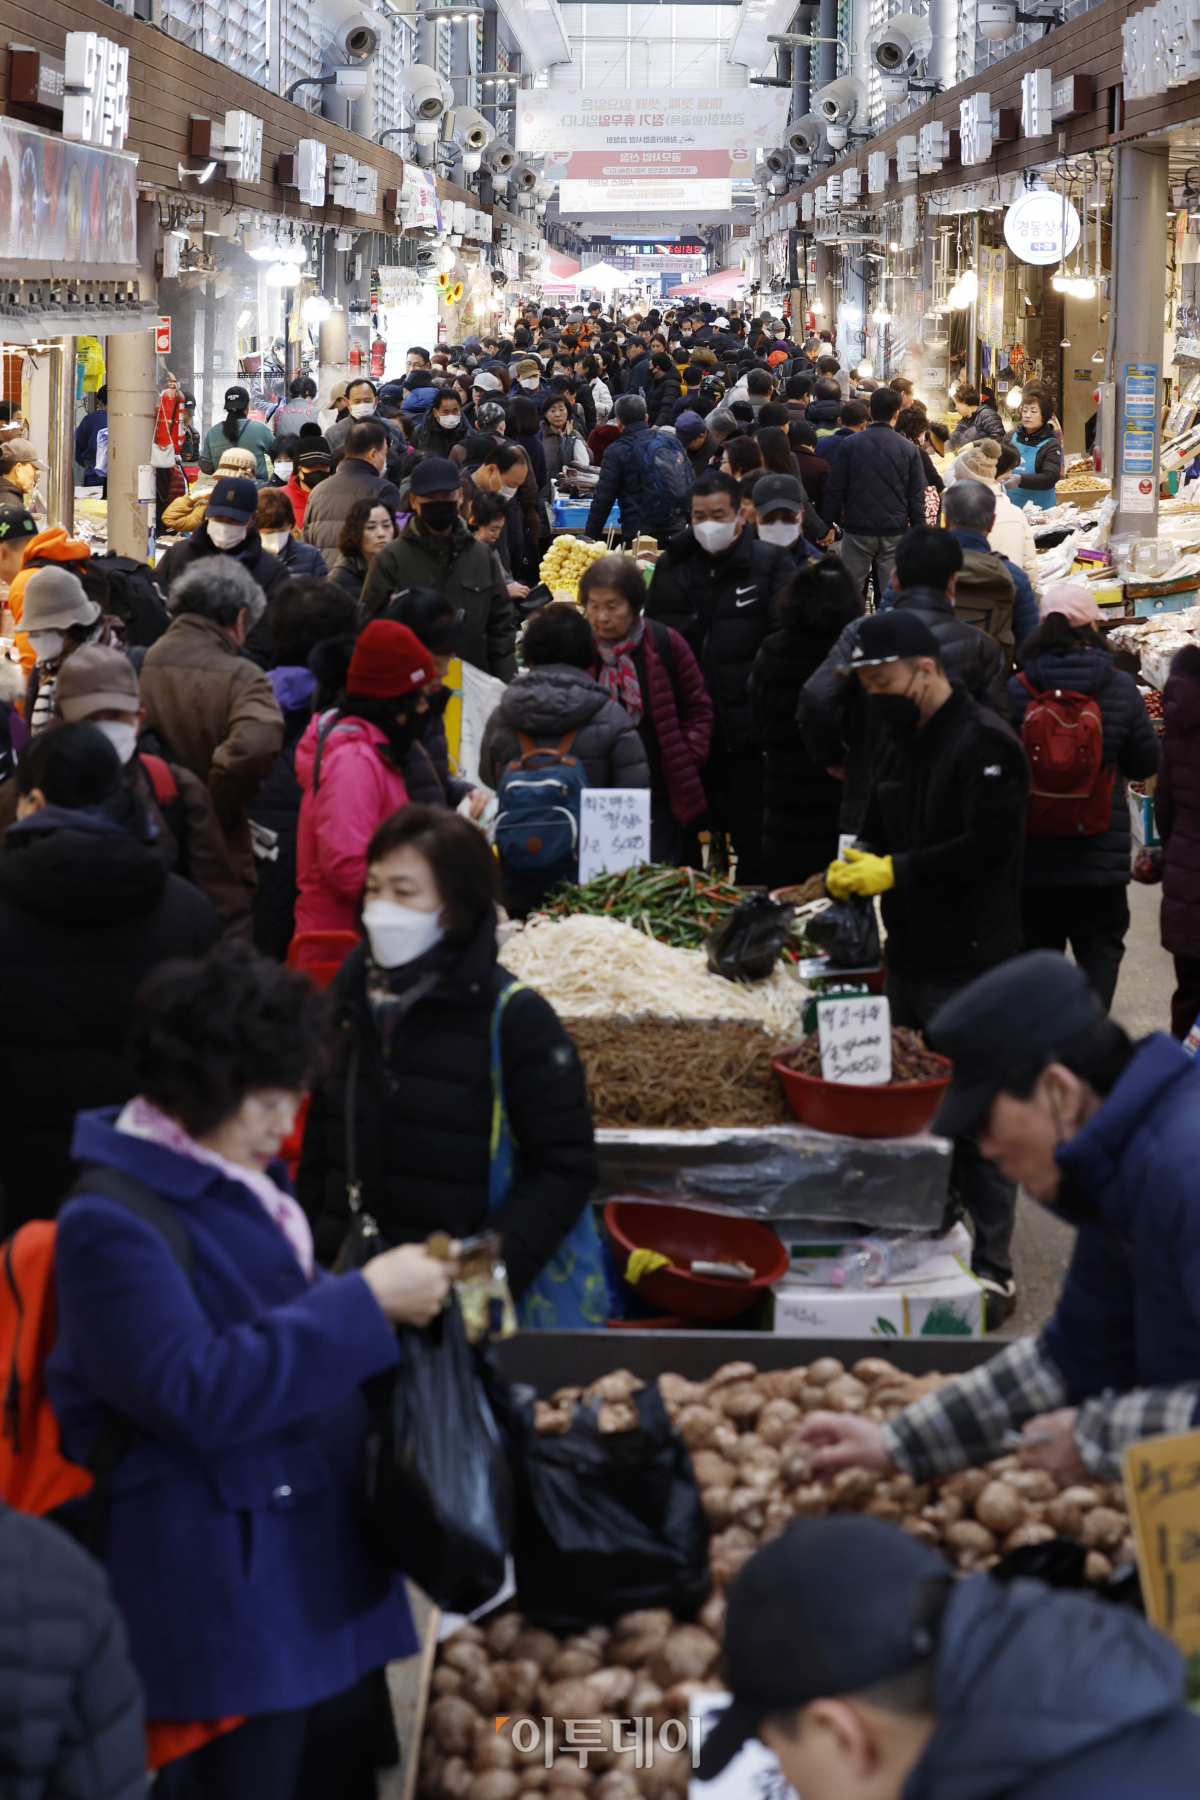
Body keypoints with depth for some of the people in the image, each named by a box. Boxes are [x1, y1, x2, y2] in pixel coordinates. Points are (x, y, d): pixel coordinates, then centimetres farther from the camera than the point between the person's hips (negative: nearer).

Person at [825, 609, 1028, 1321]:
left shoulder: (985, 742, -12)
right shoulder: (897, 742, 16)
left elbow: (989, 846, -21)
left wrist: (895, 871, -20)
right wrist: (856, 865, 3)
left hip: (971, 965, -9)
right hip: (910, 959, 9)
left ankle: (994, 1269, -1)